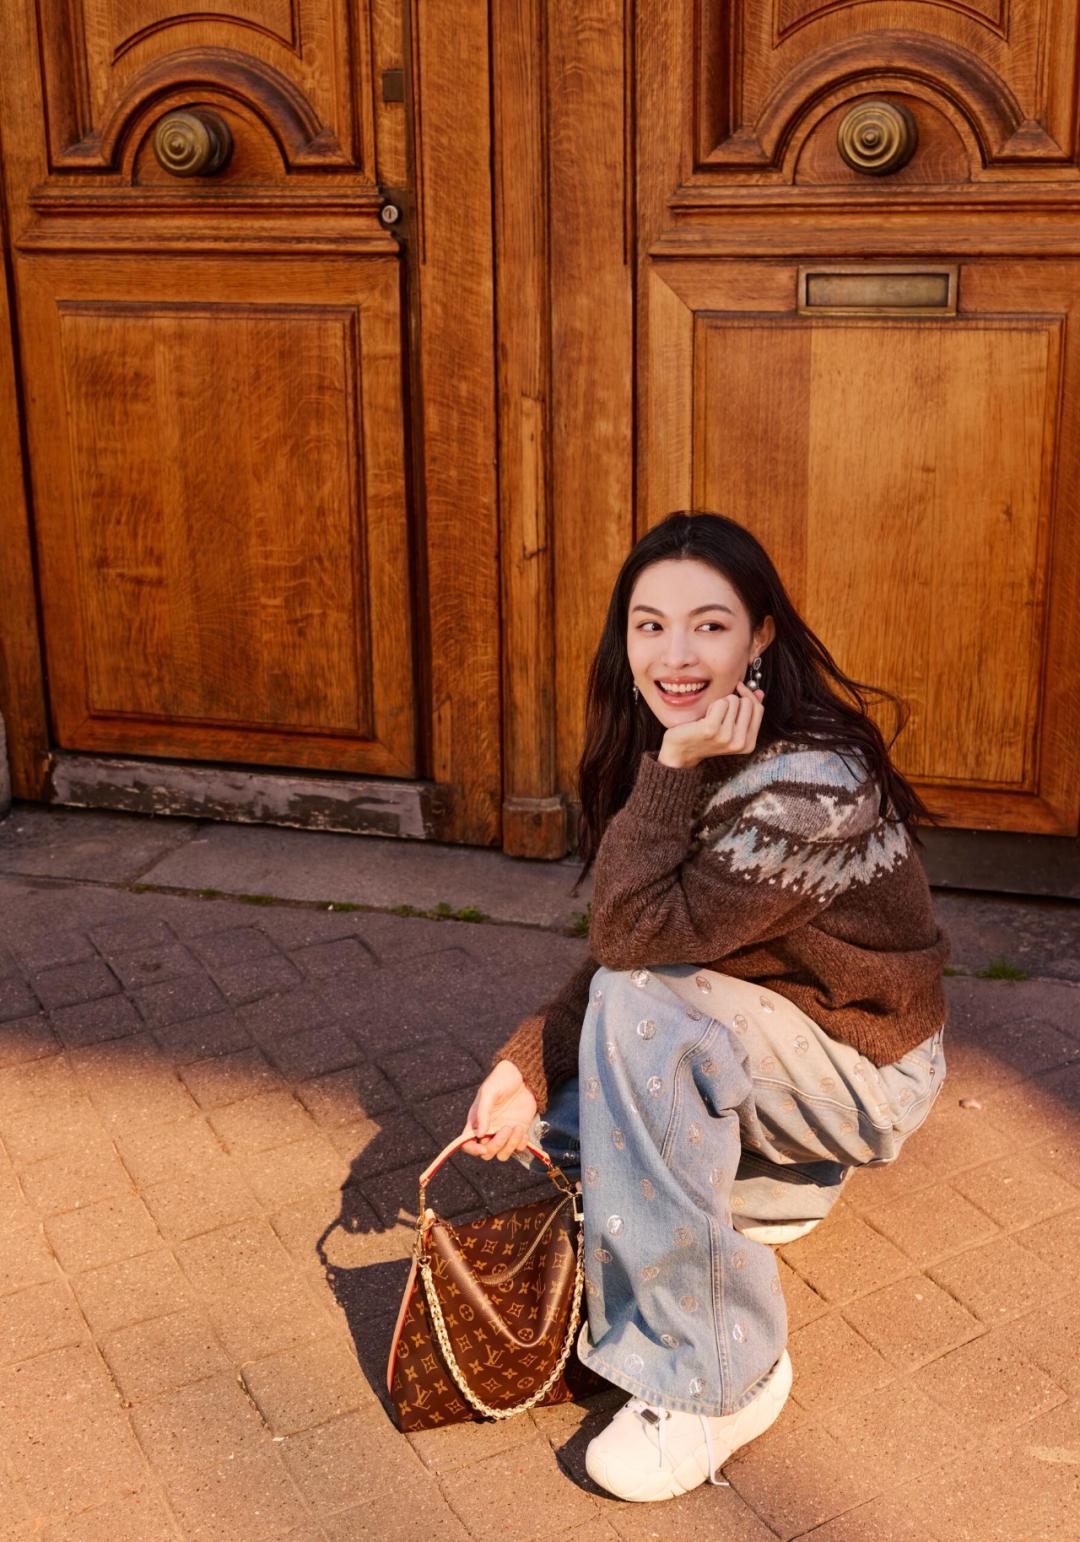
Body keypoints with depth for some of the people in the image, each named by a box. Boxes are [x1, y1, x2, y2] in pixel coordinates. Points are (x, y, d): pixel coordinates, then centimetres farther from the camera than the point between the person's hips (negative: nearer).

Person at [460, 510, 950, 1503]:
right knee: (538, 1120, 0)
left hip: (864, 1068, -8)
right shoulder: (689, 752, -6)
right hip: (752, 1039, 8)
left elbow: (637, 936, -33)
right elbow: (622, 948, -4)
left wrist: (671, 769, -34)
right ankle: (771, 1186, 18)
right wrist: (528, 1065, -15)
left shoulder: (808, 784, -31)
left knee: (644, 1007, -33)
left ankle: (713, 1383, -22)